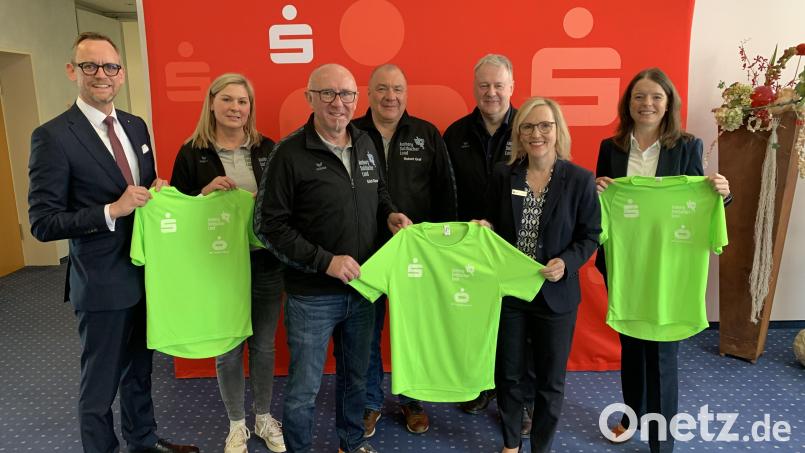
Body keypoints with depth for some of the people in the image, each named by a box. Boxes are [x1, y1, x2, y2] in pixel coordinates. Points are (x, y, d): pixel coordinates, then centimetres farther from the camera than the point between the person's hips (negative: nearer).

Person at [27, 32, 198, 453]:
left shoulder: (137, 126, 6)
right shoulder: (53, 136, -14)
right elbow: (43, 223, -15)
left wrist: (157, 191, -4)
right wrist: (112, 211, -24)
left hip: (146, 273, 7)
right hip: (103, 282, -6)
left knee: (139, 371, 23)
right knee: (100, 384, 10)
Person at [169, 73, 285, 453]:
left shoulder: (268, 149, 2)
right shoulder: (192, 153, -2)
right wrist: (205, 192, -17)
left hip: (265, 263, 2)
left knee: (263, 345, 14)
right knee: (227, 348, 11)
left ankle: (264, 418, 35)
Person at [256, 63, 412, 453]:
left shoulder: (365, 144, 4)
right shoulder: (290, 153, -14)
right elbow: (270, 225, -15)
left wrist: (390, 213, -1)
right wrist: (325, 261, -20)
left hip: (362, 288, 6)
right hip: (312, 295, -5)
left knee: (356, 376, 22)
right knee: (304, 388, 9)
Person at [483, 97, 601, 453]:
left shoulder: (580, 179, -8)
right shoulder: (503, 174, -1)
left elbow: (590, 235, -5)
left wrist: (566, 262, -20)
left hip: (555, 293, -1)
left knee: (550, 380, 14)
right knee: (509, 374, 16)